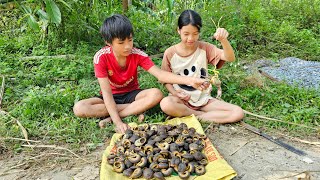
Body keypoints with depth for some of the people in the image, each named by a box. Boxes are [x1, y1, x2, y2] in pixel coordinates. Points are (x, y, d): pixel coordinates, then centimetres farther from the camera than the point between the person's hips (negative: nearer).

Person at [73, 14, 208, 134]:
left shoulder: (137, 54, -18)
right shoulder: (101, 57, -23)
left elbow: (160, 74, -27)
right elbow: (106, 92, -27)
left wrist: (189, 80, -42)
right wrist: (118, 122, -36)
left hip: (131, 94, 1)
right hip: (111, 97, 0)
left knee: (157, 94, -30)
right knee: (79, 108, -29)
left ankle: (111, 118, -24)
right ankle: (135, 109, -25)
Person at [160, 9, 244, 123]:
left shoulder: (205, 48, -4)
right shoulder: (170, 53, -6)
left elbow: (230, 58, -16)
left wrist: (224, 40, -35)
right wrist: (175, 93, -17)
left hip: (203, 99, 2)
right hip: (181, 99, -1)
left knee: (238, 113, -17)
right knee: (165, 104, -38)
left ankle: (193, 117, -13)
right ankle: (201, 114, -13)